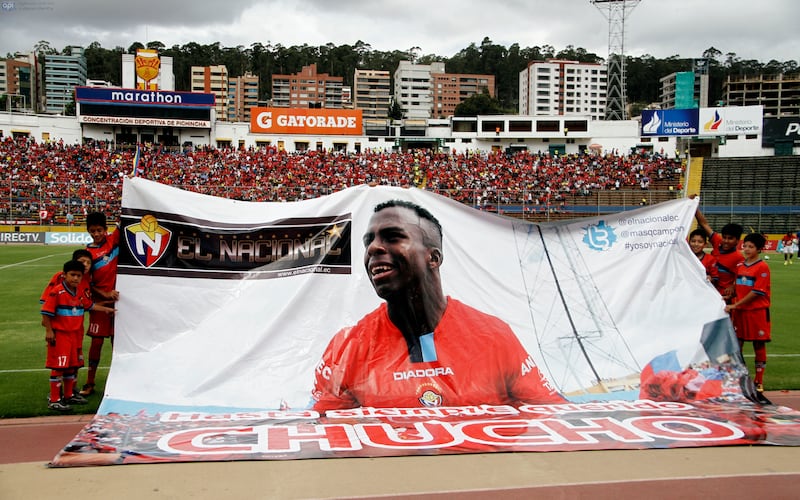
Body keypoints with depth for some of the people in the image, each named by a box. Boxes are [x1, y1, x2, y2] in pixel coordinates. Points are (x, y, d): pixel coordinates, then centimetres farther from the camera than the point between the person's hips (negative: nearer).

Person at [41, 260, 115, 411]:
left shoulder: (80, 292, 8)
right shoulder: (57, 291, -17)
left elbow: (89, 305, 24)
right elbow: (46, 312, -17)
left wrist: (105, 309, 23)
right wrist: (49, 331, -19)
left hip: (73, 334, 8)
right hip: (59, 334, -8)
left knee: (71, 365, 17)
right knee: (58, 367, -5)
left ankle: (68, 396, 30)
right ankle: (54, 400, 3)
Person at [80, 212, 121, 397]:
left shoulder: (114, 239, 0)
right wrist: (106, 294, -13)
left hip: (118, 299, 2)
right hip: (100, 301, -2)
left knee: (117, 340, 10)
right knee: (97, 341, 2)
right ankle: (90, 382, 11)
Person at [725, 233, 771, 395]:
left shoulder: (762, 267, -8)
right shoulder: (739, 266, 10)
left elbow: (757, 292, -14)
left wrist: (735, 304, -15)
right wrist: (733, 307, 3)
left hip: (757, 312, -5)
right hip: (740, 312, 5)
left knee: (759, 345, 3)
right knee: (736, 344, 6)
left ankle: (758, 382, 11)